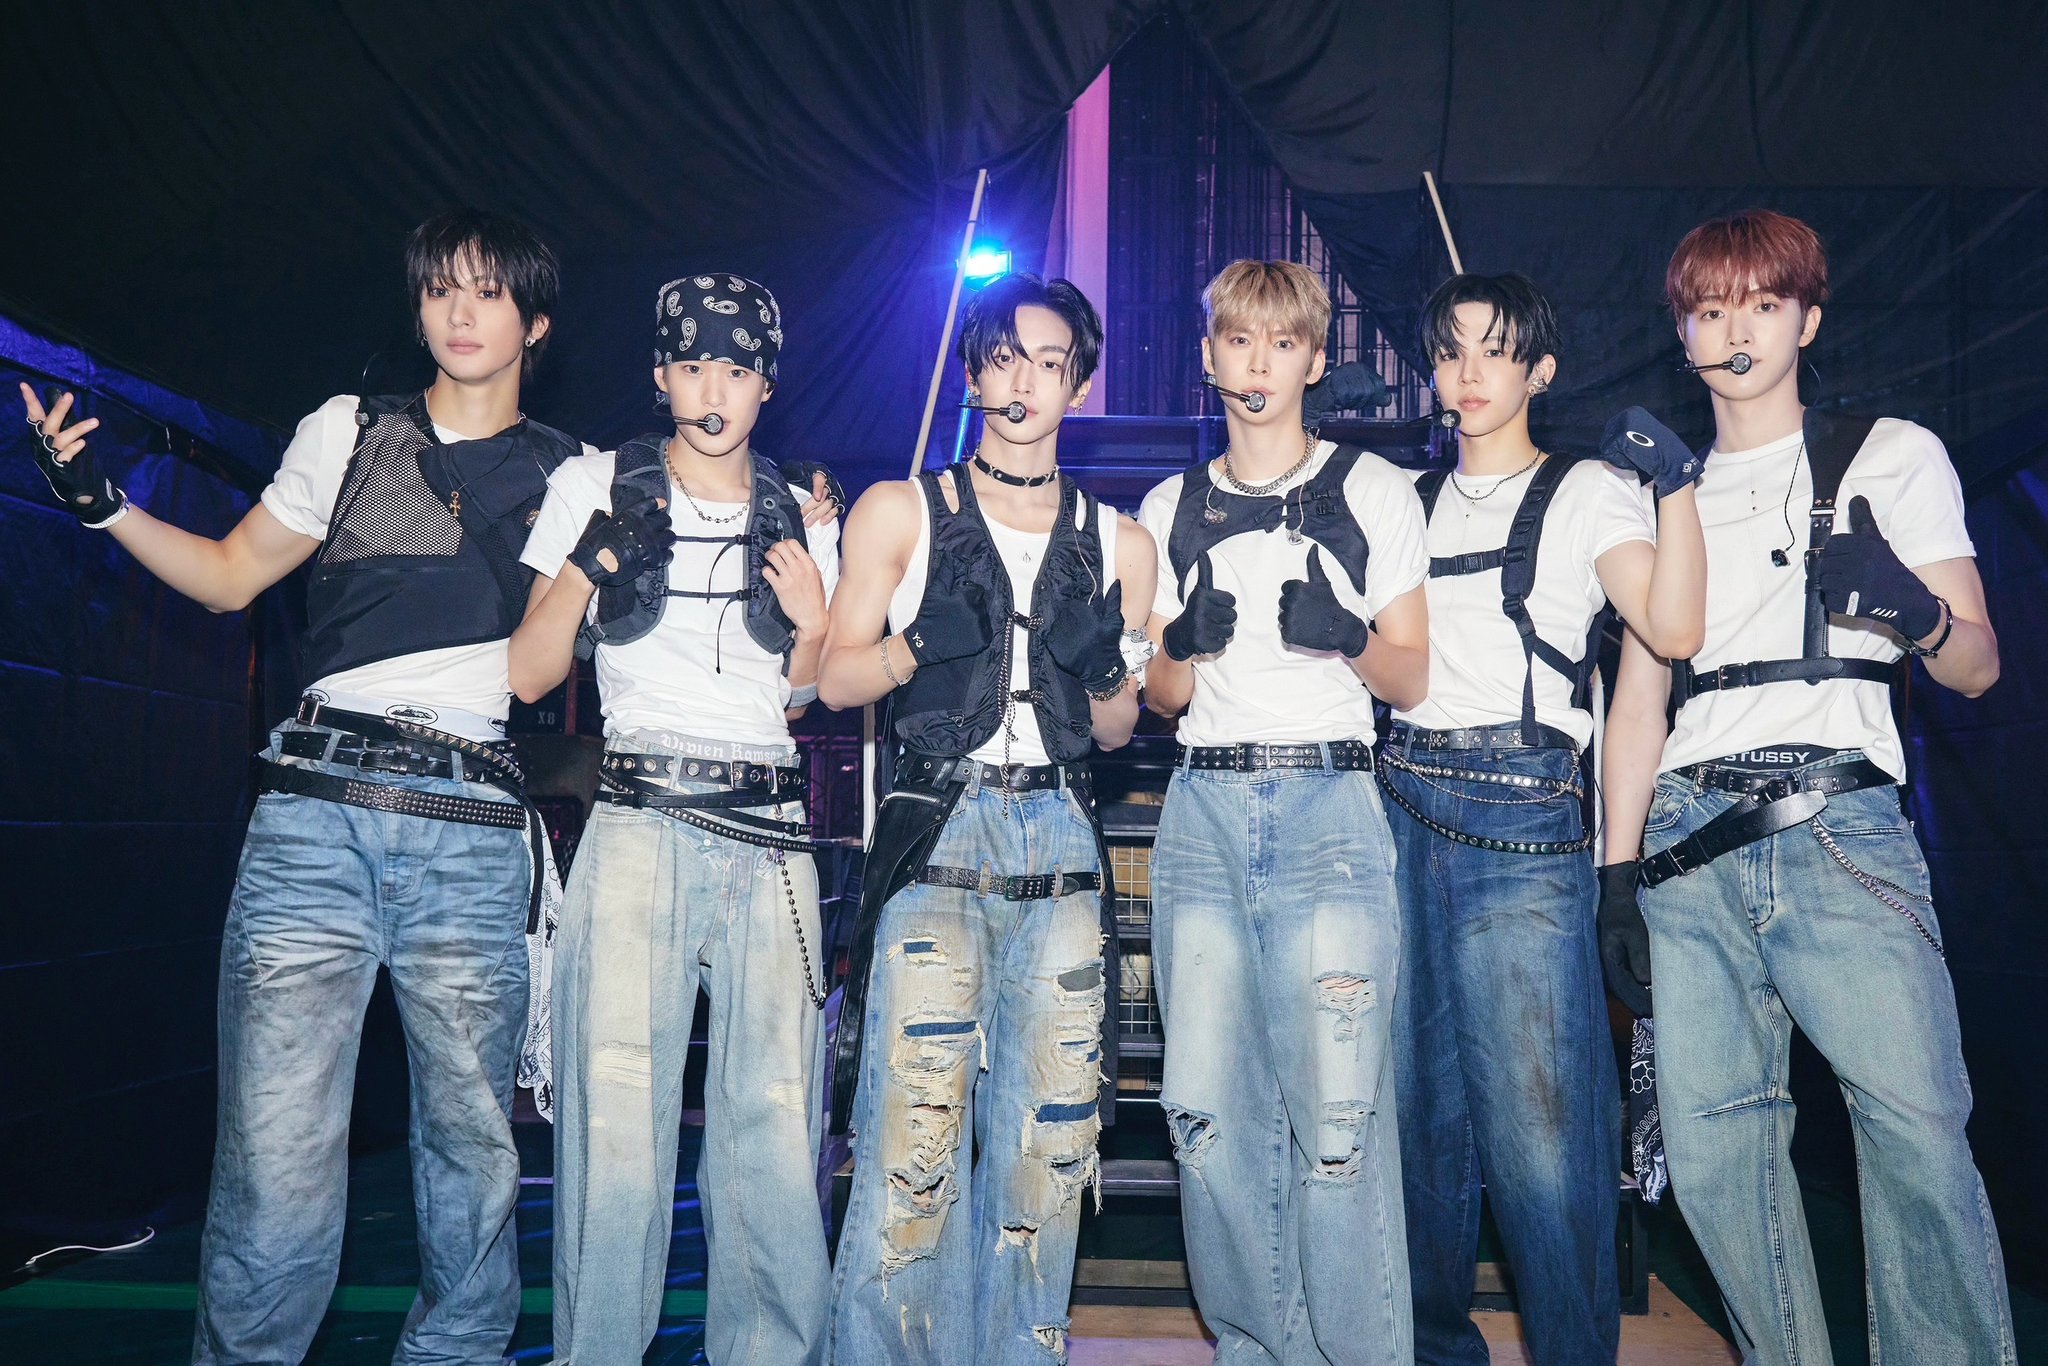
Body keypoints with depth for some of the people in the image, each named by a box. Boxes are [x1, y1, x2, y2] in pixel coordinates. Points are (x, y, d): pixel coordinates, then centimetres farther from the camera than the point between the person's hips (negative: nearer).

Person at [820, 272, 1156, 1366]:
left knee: (1048, 1146, 3)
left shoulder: (1119, 544, 15)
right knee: (913, 1146, -9)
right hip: (935, 834, -2)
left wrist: (1097, 673, -3)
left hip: (1061, 849, 3)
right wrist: (929, 642, -13)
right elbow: (836, 678, 4)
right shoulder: (900, 512, 9)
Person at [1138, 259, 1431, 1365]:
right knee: (1209, 1109, 0)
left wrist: (1345, 639, -15)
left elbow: (1413, 681, 6)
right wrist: (1188, 647, -7)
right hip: (1203, 811, 3)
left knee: (1337, 1114, -9)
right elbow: (1160, 696, 15)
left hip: (1327, 806, -3)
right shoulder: (1169, 511, 16)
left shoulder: (1373, 490, 8)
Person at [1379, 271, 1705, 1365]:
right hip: (1402, 802, 5)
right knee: (1418, 1103, 10)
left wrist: (1677, 484, -18)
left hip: (1520, 817, -4)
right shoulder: (1409, 504, 18)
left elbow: (1674, 631, -11)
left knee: (1538, 1114, -7)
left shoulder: (1590, 491, 5)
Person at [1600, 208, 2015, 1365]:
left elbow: (1978, 668, 8)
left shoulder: (1893, 456, 11)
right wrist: (1619, 874, 8)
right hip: (1690, 842, 3)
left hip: (1838, 827, -3)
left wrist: (1919, 616, -15)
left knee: (1919, 1130, -14)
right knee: (1712, 1140, 0)